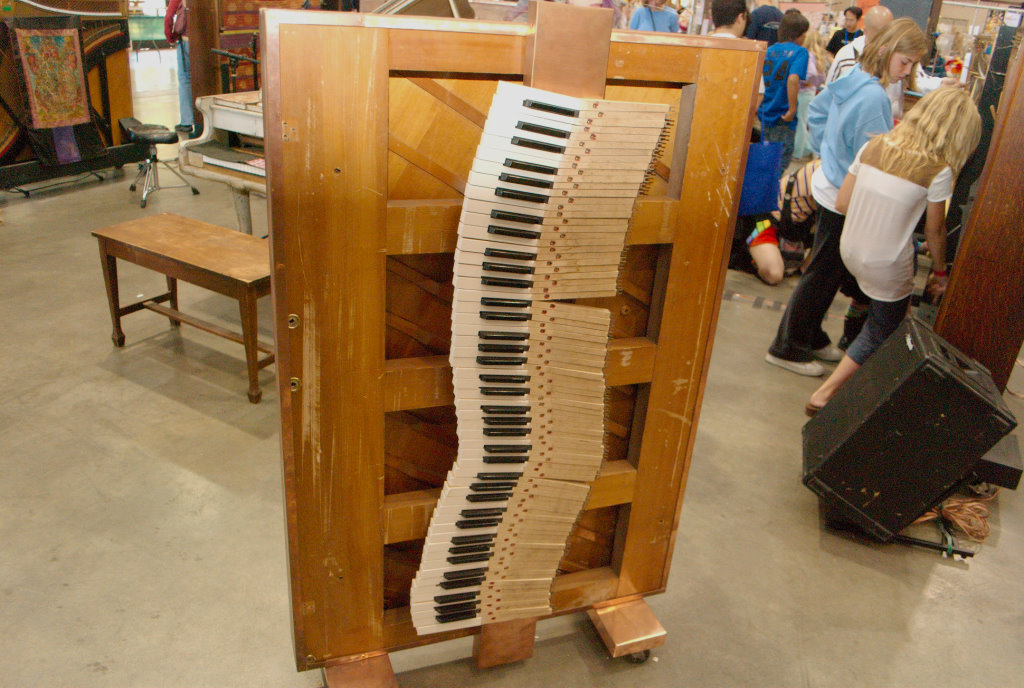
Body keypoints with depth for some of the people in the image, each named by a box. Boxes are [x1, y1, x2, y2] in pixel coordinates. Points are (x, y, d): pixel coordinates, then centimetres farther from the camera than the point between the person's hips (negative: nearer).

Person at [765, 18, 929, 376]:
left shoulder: (852, 78, 3)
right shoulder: (874, 97, -25)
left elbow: (815, 112, 18)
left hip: (831, 184, 10)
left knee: (827, 272, 20)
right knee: (823, 275, 2)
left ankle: (810, 337, 34)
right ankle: (789, 349, 14)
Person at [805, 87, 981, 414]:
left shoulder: (873, 146, -2)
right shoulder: (939, 170, -13)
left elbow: (842, 202, 1)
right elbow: (934, 231, -4)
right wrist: (939, 271, 11)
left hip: (849, 251, 5)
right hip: (887, 267, -5)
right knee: (880, 334, 12)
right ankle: (823, 395, 8)